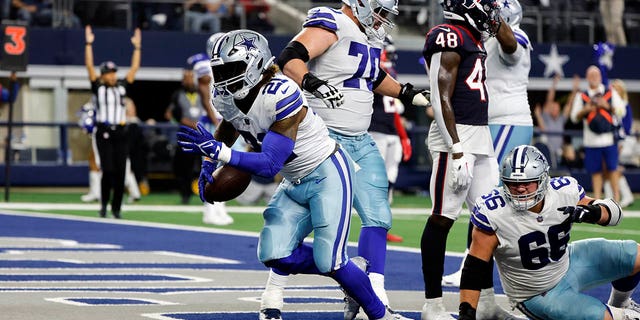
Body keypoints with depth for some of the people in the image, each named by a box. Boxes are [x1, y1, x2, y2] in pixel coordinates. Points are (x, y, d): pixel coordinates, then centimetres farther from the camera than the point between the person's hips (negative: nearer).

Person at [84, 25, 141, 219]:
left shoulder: (122, 87, 13)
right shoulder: (98, 87, 4)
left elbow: (134, 68, 14)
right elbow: (89, 66, -3)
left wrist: (137, 47, 11)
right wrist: (89, 44, -8)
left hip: (121, 133, 3)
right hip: (104, 133, -3)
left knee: (120, 171, 1)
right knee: (108, 170, -11)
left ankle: (116, 208, 10)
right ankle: (104, 203, 6)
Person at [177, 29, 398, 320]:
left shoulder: (281, 95, -30)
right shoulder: (226, 99, -7)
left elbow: (270, 164, -32)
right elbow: (226, 133, 18)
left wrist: (220, 152, -41)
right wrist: (208, 165, 0)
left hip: (328, 175, -8)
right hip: (295, 183, 8)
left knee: (328, 261, -14)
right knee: (274, 255, -5)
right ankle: (352, 270, 17)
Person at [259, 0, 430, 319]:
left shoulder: (367, 36, 14)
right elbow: (290, 58, -27)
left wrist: (409, 94, 34)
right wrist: (312, 83, -43)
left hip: (361, 143, 9)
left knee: (378, 217, 0)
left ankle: (372, 291, 1)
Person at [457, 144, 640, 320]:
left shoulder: (563, 191, -18)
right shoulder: (494, 215, -28)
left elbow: (613, 210, -6)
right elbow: (475, 269, -22)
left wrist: (591, 213, -29)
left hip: (570, 264, 5)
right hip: (539, 295, -5)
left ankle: (620, 304, 28)